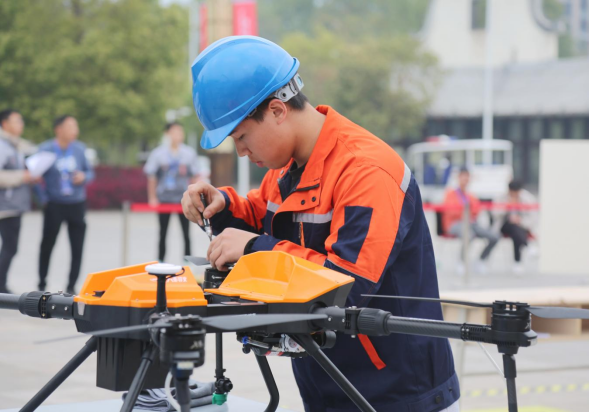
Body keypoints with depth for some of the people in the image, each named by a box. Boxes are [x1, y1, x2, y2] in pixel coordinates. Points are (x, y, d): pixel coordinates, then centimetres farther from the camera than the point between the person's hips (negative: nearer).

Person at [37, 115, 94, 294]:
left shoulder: (80, 149, 2)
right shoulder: (46, 149, -7)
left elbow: (90, 172, 10)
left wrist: (84, 177, -11)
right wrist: (44, 198, -7)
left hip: (76, 205, 3)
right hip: (54, 206, -3)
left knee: (77, 248, 0)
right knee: (47, 246, 5)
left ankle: (71, 287, 9)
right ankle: (42, 285, 19)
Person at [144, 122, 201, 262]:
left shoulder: (189, 153, 4)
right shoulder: (158, 153, 1)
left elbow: (195, 177, 9)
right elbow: (151, 177, 5)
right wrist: (152, 198, 1)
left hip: (184, 198, 0)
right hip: (164, 198, 0)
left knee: (186, 233, -2)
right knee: (163, 233, 5)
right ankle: (160, 262, 11)